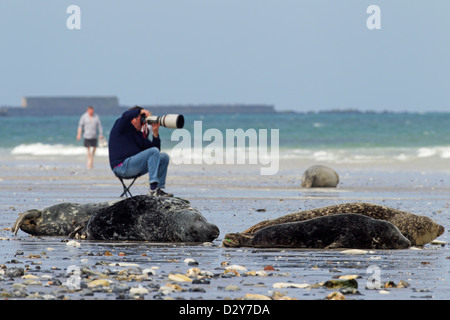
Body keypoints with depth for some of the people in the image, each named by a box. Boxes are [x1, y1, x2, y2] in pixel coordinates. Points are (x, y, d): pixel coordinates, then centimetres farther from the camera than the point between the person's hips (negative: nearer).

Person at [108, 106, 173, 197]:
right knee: (153, 151, -23)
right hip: (121, 166, -9)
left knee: (164, 157, 5)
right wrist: (141, 111, -11)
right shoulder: (121, 127, 1)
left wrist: (155, 133, -1)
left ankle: (160, 188, -7)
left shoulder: (140, 134, 20)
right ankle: (153, 189, -32)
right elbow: (126, 116, -24)